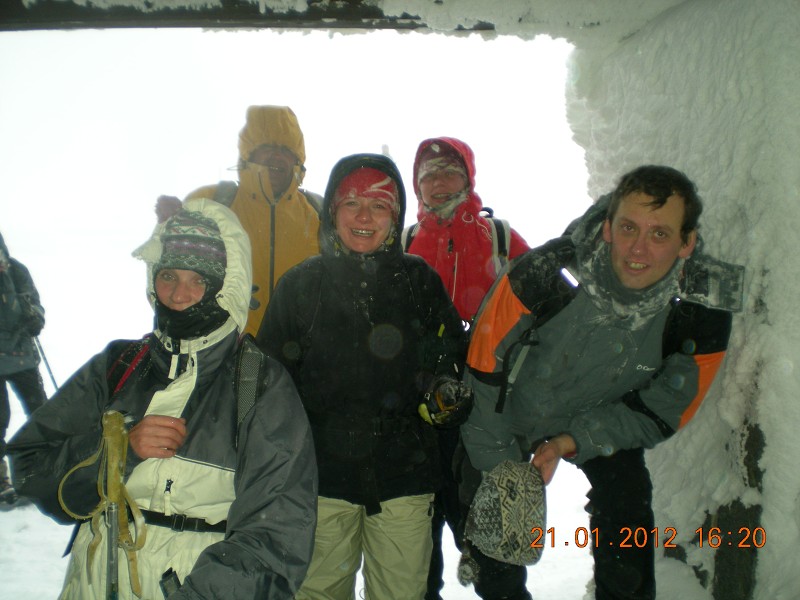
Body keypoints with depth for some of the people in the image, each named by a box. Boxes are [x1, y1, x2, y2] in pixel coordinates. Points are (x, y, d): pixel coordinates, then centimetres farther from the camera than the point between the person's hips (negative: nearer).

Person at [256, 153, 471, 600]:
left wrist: (448, 392, -10)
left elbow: (456, 357, 11)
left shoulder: (419, 280, 2)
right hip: (323, 475, 0)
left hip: (404, 475, 1)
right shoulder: (301, 284, 1)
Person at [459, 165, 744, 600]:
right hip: (512, 413, -1)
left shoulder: (704, 309, -24)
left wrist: (575, 441, -23)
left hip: (605, 419, 2)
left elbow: (661, 412, -11)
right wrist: (498, 461, -15)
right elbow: (485, 367, -22)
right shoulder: (550, 270, -35)